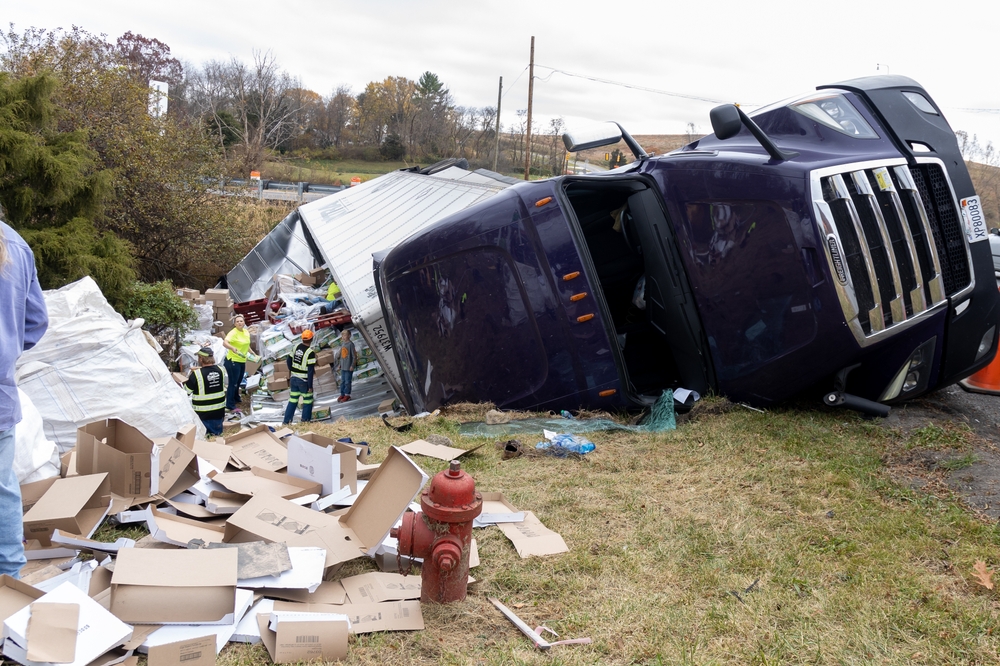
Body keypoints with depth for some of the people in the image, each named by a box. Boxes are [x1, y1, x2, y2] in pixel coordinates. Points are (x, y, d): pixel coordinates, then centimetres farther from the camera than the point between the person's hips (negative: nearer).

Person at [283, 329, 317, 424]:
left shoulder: (296, 347, 0)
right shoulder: (310, 353, -20)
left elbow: (289, 361, 10)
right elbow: (310, 371, -20)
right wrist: (310, 386, -15)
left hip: (294, 378, 6)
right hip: (304, 381, -6)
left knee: (292, 400, 16)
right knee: (308, 401, 10)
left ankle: (287, 421, 19)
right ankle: (305, 421, 15)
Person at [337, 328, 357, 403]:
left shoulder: (350, 344, -15)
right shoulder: (342, 343, 8)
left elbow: (354, 356, -14)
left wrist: (352, 366, -15)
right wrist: (340, 364, 18)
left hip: (348, 367, -8)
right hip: (343, 367, 8)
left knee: (347, 381, 0)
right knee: (342, 381, 13)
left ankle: (347, 395, 9)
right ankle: (342, 394, 21)